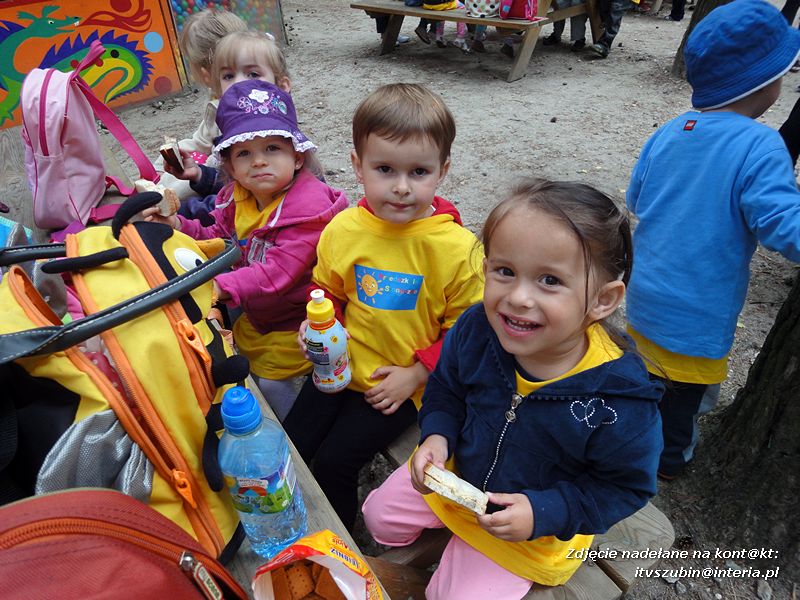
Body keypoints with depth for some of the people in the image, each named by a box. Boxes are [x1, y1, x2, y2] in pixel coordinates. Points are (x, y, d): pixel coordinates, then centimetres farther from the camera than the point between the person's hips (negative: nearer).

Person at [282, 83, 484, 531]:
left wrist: (417, 373, -14)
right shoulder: (344, 229, -8)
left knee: (334, 461, -9)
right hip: (341, 368, 5)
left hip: (405, 384, -4)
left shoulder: (456, 247, -19)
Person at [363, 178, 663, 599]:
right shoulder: (475, 330, -25)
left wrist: (546, 513, -26)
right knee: (380, 515, 15)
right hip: (458, 469, 4)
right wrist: (437, 435, -20)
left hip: (538, 525, -3)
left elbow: (626, 485, -16)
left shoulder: (621, 399, -35)